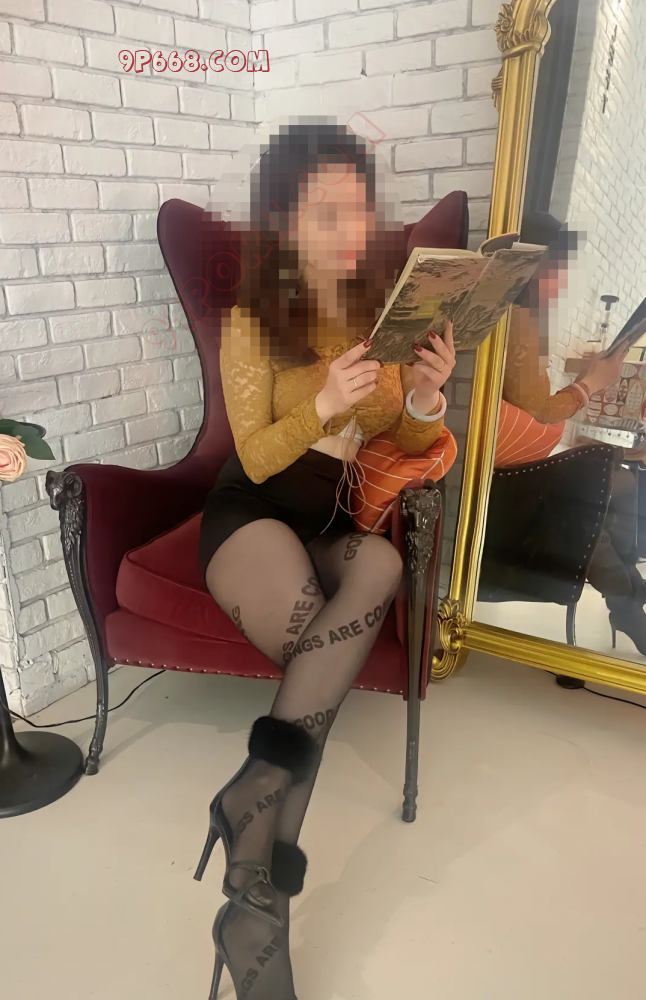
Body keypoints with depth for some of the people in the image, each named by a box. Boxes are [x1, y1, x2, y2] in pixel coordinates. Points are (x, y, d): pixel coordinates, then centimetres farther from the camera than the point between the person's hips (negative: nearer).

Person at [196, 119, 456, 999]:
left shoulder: (389, 308, 7)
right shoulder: (253, 320, -2)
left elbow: (411, 444, 10)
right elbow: (257, 457, -5)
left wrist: (425, 401, -13)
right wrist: (324, 406, -24)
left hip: (350, 521, 3)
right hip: (255, 518, -3)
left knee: (382, 565, -33)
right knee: (335, 648, -31)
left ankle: (254, 794, -22)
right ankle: (262, 895, -16)